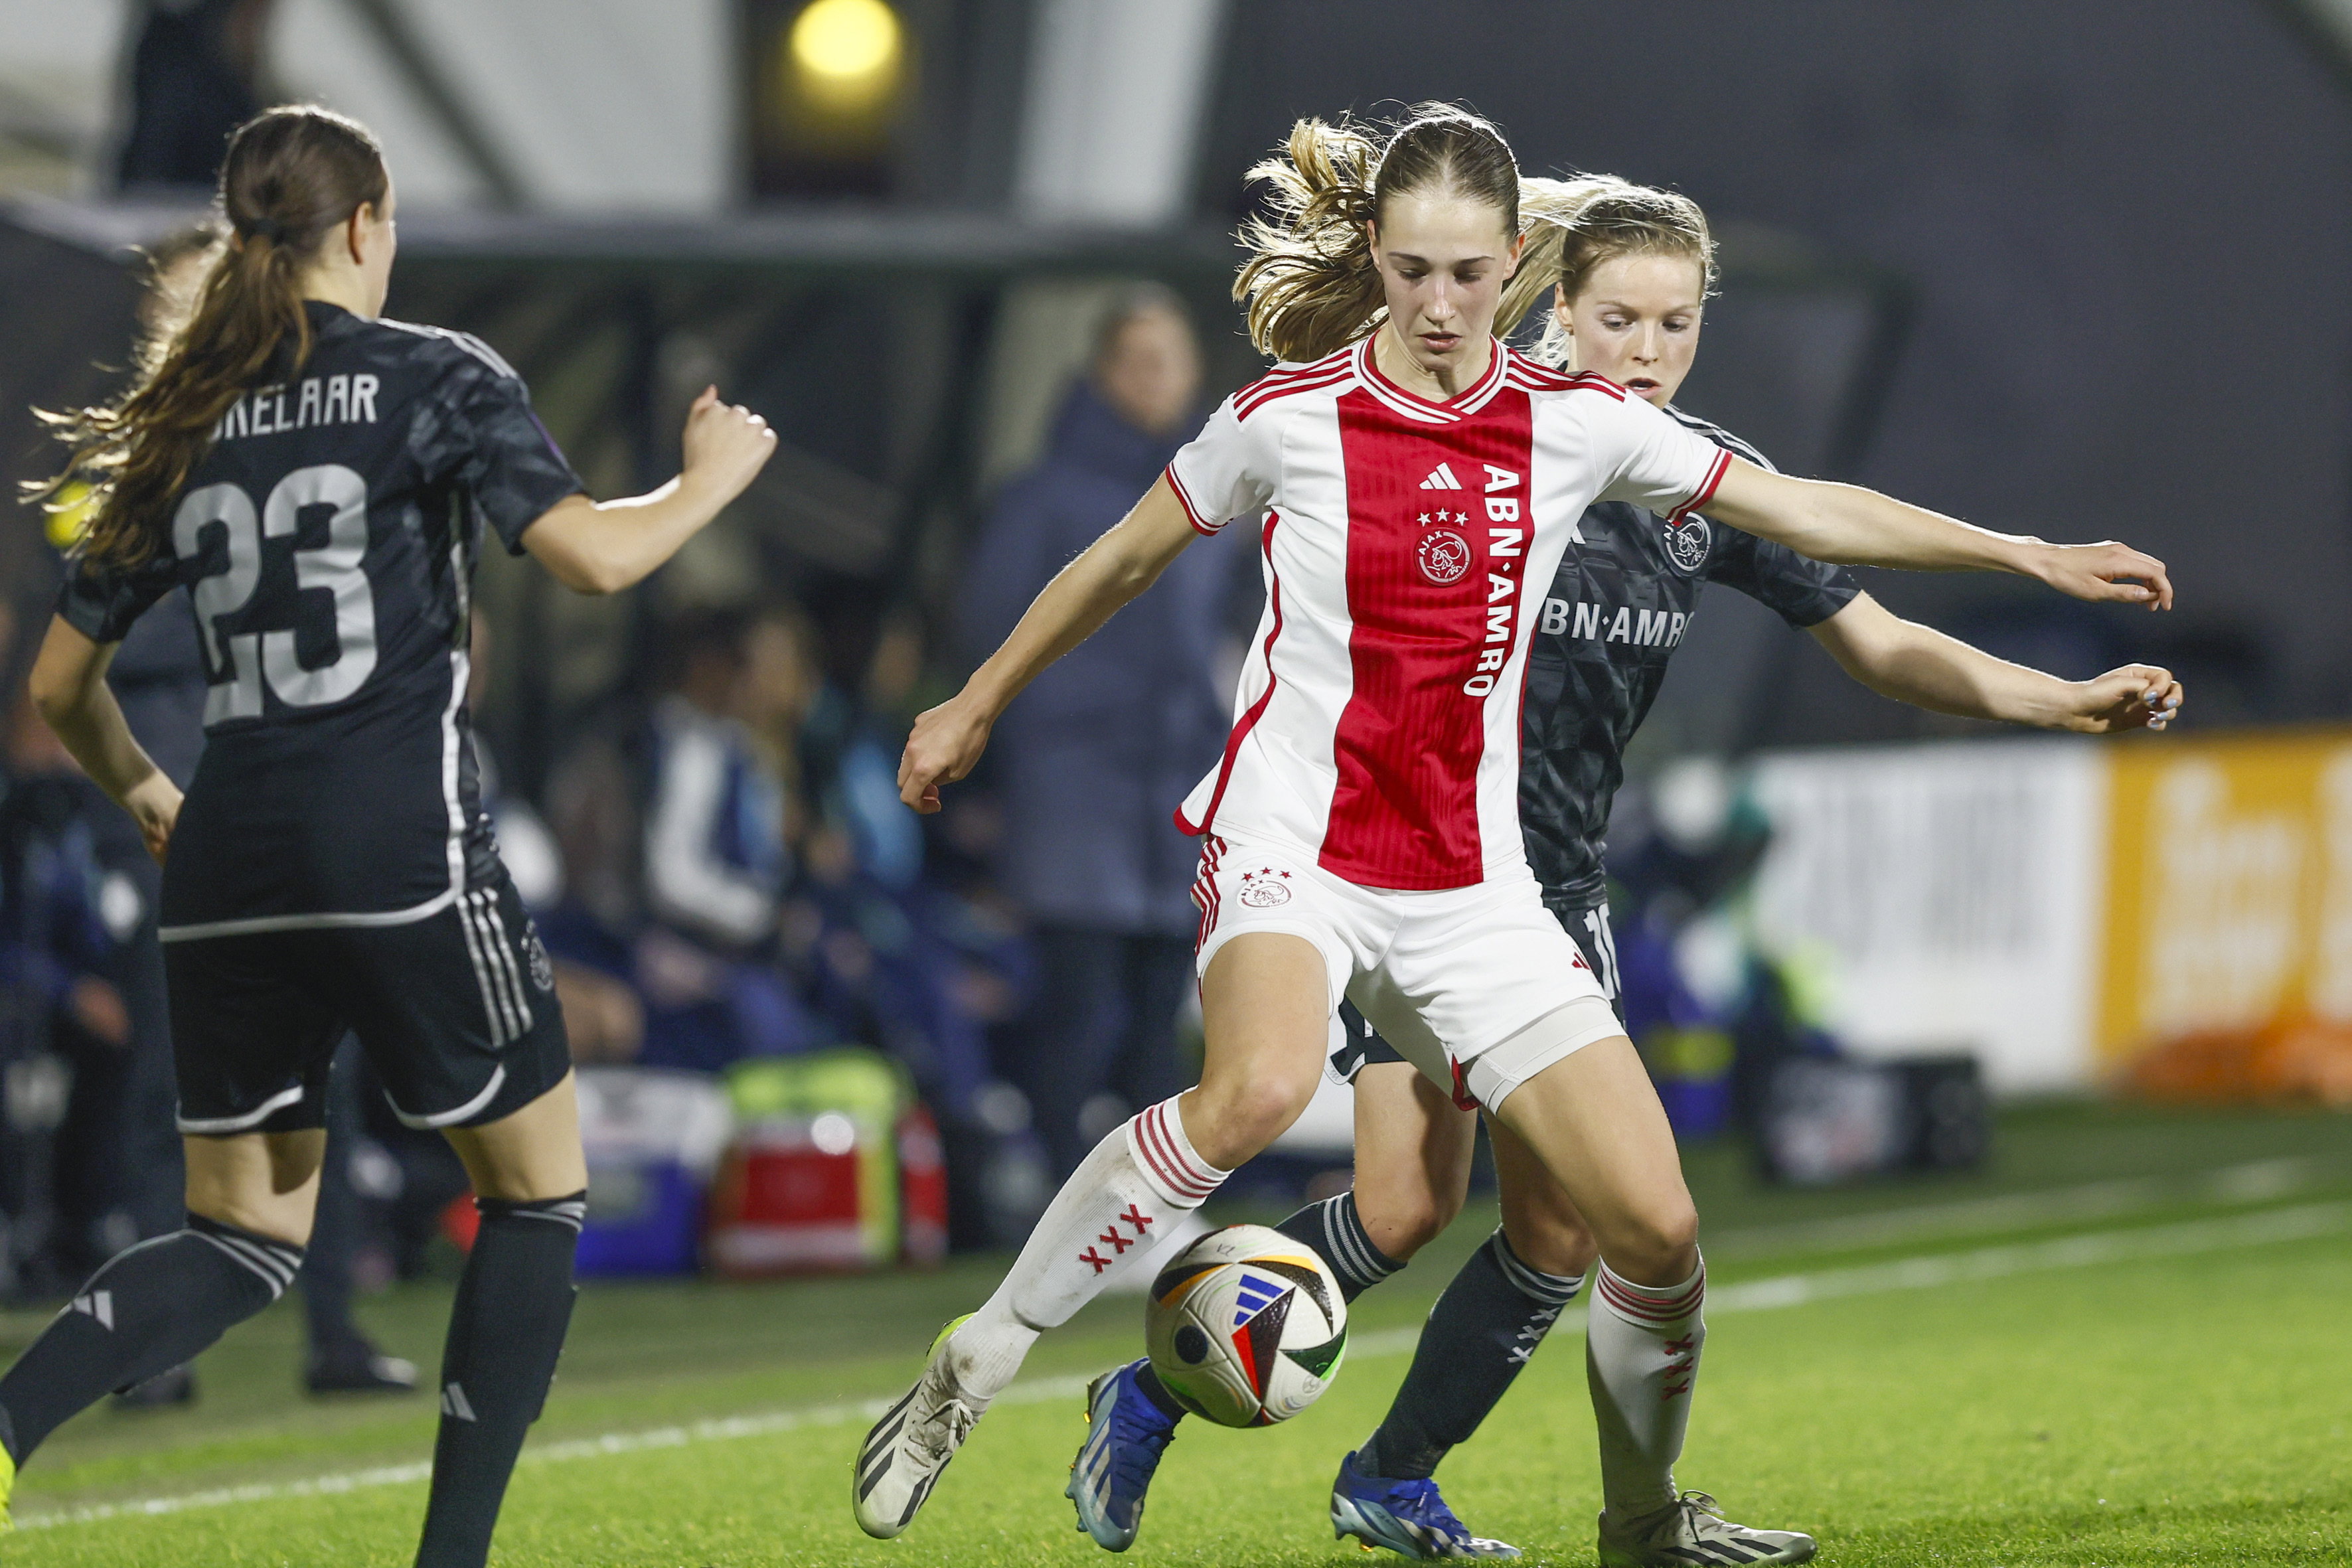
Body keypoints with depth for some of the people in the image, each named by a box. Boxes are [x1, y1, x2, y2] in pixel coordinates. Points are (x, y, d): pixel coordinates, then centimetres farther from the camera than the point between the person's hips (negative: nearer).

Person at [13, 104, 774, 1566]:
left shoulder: (182, 427, 13)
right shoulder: (434, 378, -2)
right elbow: (594, 555, -11)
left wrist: (145, 796, 34)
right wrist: (711, 477, 8)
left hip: (228, 862, 5)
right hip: (401, 853, -5)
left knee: (243, 1237, 12)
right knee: (538, 1182, 11)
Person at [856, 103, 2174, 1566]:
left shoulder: (1576, 424, 2)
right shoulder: (1289, 417, -5)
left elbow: (1805, 510, 9)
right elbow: (1124, 560, 11)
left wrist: (2030, 554, 6)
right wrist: (976, 705, 20)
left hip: (1468, 882, 4)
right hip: (1293, 841, -4)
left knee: (1657, 1224, -6)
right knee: (1260, 1089, -38)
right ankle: (973, 1366, -24)